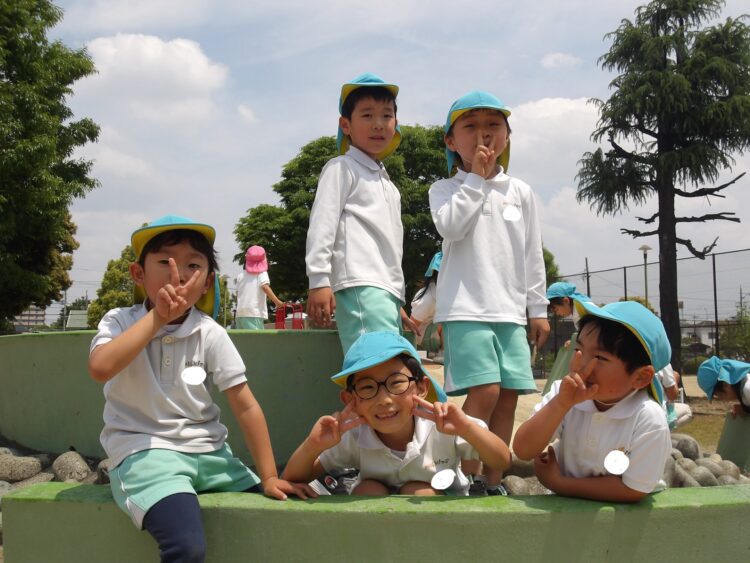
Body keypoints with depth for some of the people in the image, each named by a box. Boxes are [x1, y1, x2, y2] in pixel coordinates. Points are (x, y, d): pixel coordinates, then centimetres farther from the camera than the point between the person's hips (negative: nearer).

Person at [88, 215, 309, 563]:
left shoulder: (210, 334, -1)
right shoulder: (120, 322, -3)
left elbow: (246, 407, -1)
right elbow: (100, 368, -26)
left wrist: (269, 477, -5)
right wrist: (157, 317, -22)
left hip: (207, 452, 4)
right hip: (143, 451, -4)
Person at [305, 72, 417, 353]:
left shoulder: (389, 186, 29)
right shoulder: (342, 168, 4)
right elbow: (322, 224, -6)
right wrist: (319, 281, -16)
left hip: (387, 291, 9)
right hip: (360, 288, -9)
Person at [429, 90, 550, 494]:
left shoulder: (520, 192, 14)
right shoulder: (445, 189, 4)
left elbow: (533, 254, 15)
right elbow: (450, 226, -18)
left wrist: (538, 309, 12)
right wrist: (476, 178, -11)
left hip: (511, 310, 5)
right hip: (466, 308, -4)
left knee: (509, 395, 3)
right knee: (485, 390, -16)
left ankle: (493, 483, 14)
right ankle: (468, 478, -4)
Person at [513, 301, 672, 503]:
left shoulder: (649, 420, -20)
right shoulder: (566, 394, -11)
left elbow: (632, 490, -15)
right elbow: (523, 450, -16)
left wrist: (559, 483, -13)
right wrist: (561, 403, -27)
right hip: (564, 503, 2)